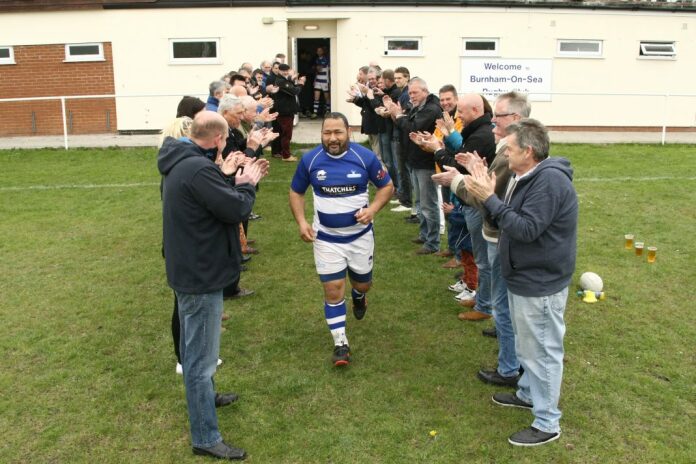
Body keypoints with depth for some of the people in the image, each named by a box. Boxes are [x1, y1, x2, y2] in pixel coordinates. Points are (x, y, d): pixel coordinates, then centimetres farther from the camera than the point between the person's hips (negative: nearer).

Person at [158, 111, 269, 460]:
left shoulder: (180, 163, 5)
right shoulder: (198, 169, -27)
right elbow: (237, 210, -22)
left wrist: (226, 177, 6)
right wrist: (246, 183, -5)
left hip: (188, 269, 11)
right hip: (201, 274, -11)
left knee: (194, 348, 27)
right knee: (201, 356, 0)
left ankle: (204, 397, 49)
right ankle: (205, 438, 11)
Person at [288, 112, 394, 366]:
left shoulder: (365, 156, -14)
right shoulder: (309, 159, -10)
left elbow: (387, 185, -2)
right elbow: (296, 192, 4)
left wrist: (373, 209, -20)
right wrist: (301, 222, -11)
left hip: (360, 234, 1)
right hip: (326, 237, 0)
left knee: (363, 283, 17)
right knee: (333, 289, -4)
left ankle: (358, 295, 56)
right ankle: (340, 344, 10)